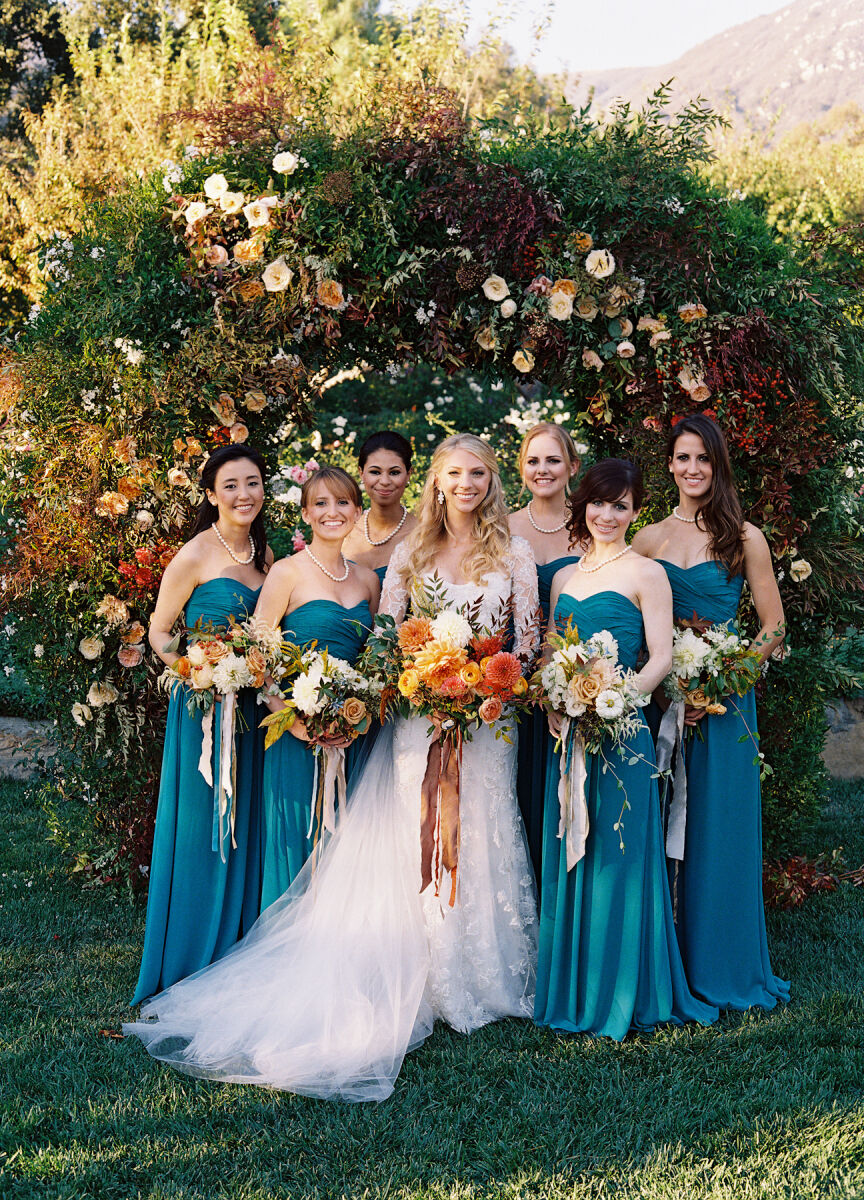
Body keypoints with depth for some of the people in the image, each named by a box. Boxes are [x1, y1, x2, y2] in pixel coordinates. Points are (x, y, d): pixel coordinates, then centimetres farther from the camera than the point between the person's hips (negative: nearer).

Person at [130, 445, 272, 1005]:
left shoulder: (265, 554, 9)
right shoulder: (194, 557, -10)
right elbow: (160, 630, -4)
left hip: (254, 706, 6)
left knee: (247, 827, 12)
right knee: (202, 828, 0)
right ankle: (194, 961, 14)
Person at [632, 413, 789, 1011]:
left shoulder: (744, 538, 0)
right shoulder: (648, 539, 7)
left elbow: (774, 627, 0)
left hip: (723, 702, -2)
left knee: (718, 830, 3)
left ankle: (719, 967, 17)